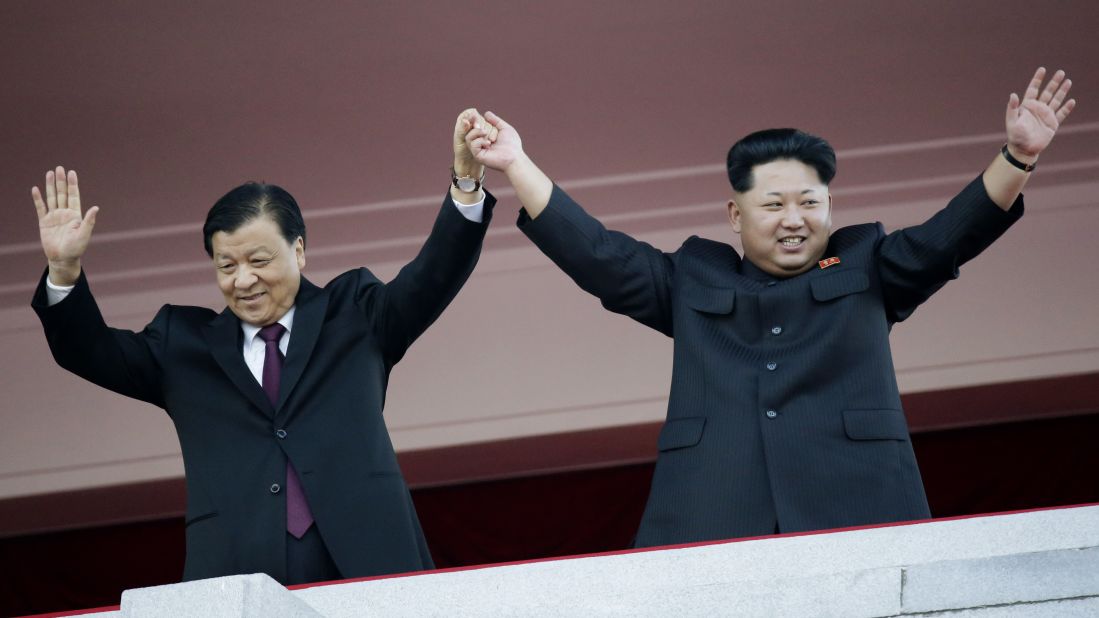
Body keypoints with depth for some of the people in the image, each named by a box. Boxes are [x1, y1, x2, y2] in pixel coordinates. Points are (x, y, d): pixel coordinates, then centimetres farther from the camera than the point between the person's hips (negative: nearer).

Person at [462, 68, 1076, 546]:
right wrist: (517, 165, 15)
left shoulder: (865, 271, 20)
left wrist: (1017, 157, -5)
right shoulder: (694, 281, 22)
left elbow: (949, 235, 9)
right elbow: (596, 253, 19)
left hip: (854, 517, 0)